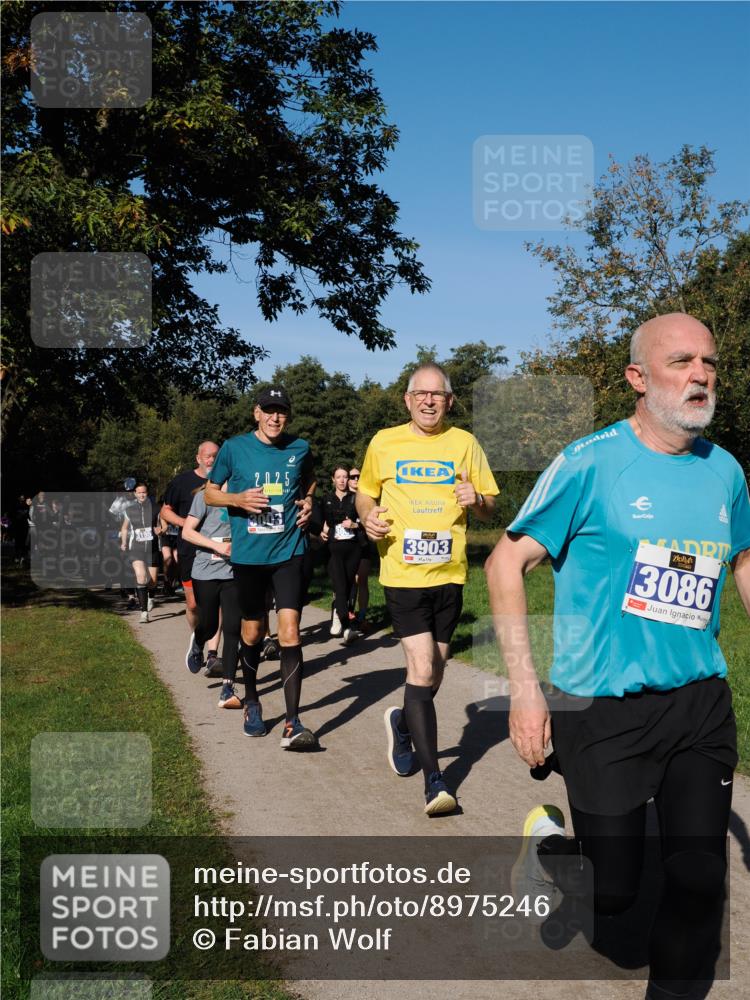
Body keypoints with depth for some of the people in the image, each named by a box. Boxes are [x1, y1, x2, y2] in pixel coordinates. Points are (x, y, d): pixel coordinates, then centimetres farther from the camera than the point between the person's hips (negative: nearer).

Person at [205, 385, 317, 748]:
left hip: (288, 552, 0)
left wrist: (308, 502, 3)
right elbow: (210, 493, 6)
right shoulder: (234, 448, -2)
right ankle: (251, 701, 37)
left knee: (290, 633, -11)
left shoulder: (300, 449, 3)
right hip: (247, 554, 0)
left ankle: (292, 723, -10)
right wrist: (238, 498, -13)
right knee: (252, 632, 13)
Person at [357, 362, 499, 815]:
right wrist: (369, 517, -6)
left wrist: (476, 499, -14)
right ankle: (434, 779, -6)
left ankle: (403, 723, 45)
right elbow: (365, 494, 16)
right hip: (403, 573, -2)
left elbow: (490, 509, 9)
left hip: (449, 573, 3)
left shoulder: (464, 443, 5)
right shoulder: (384, 443, 3)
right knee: (423, 669, -12)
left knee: (434, 672, 14)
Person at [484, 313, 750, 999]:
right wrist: (525, 689, -14)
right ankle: (549, 843, 34)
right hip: (603, 710, -4)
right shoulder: (591, 464, -12)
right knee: (610, 895, 3)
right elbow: (506, 562, -9)